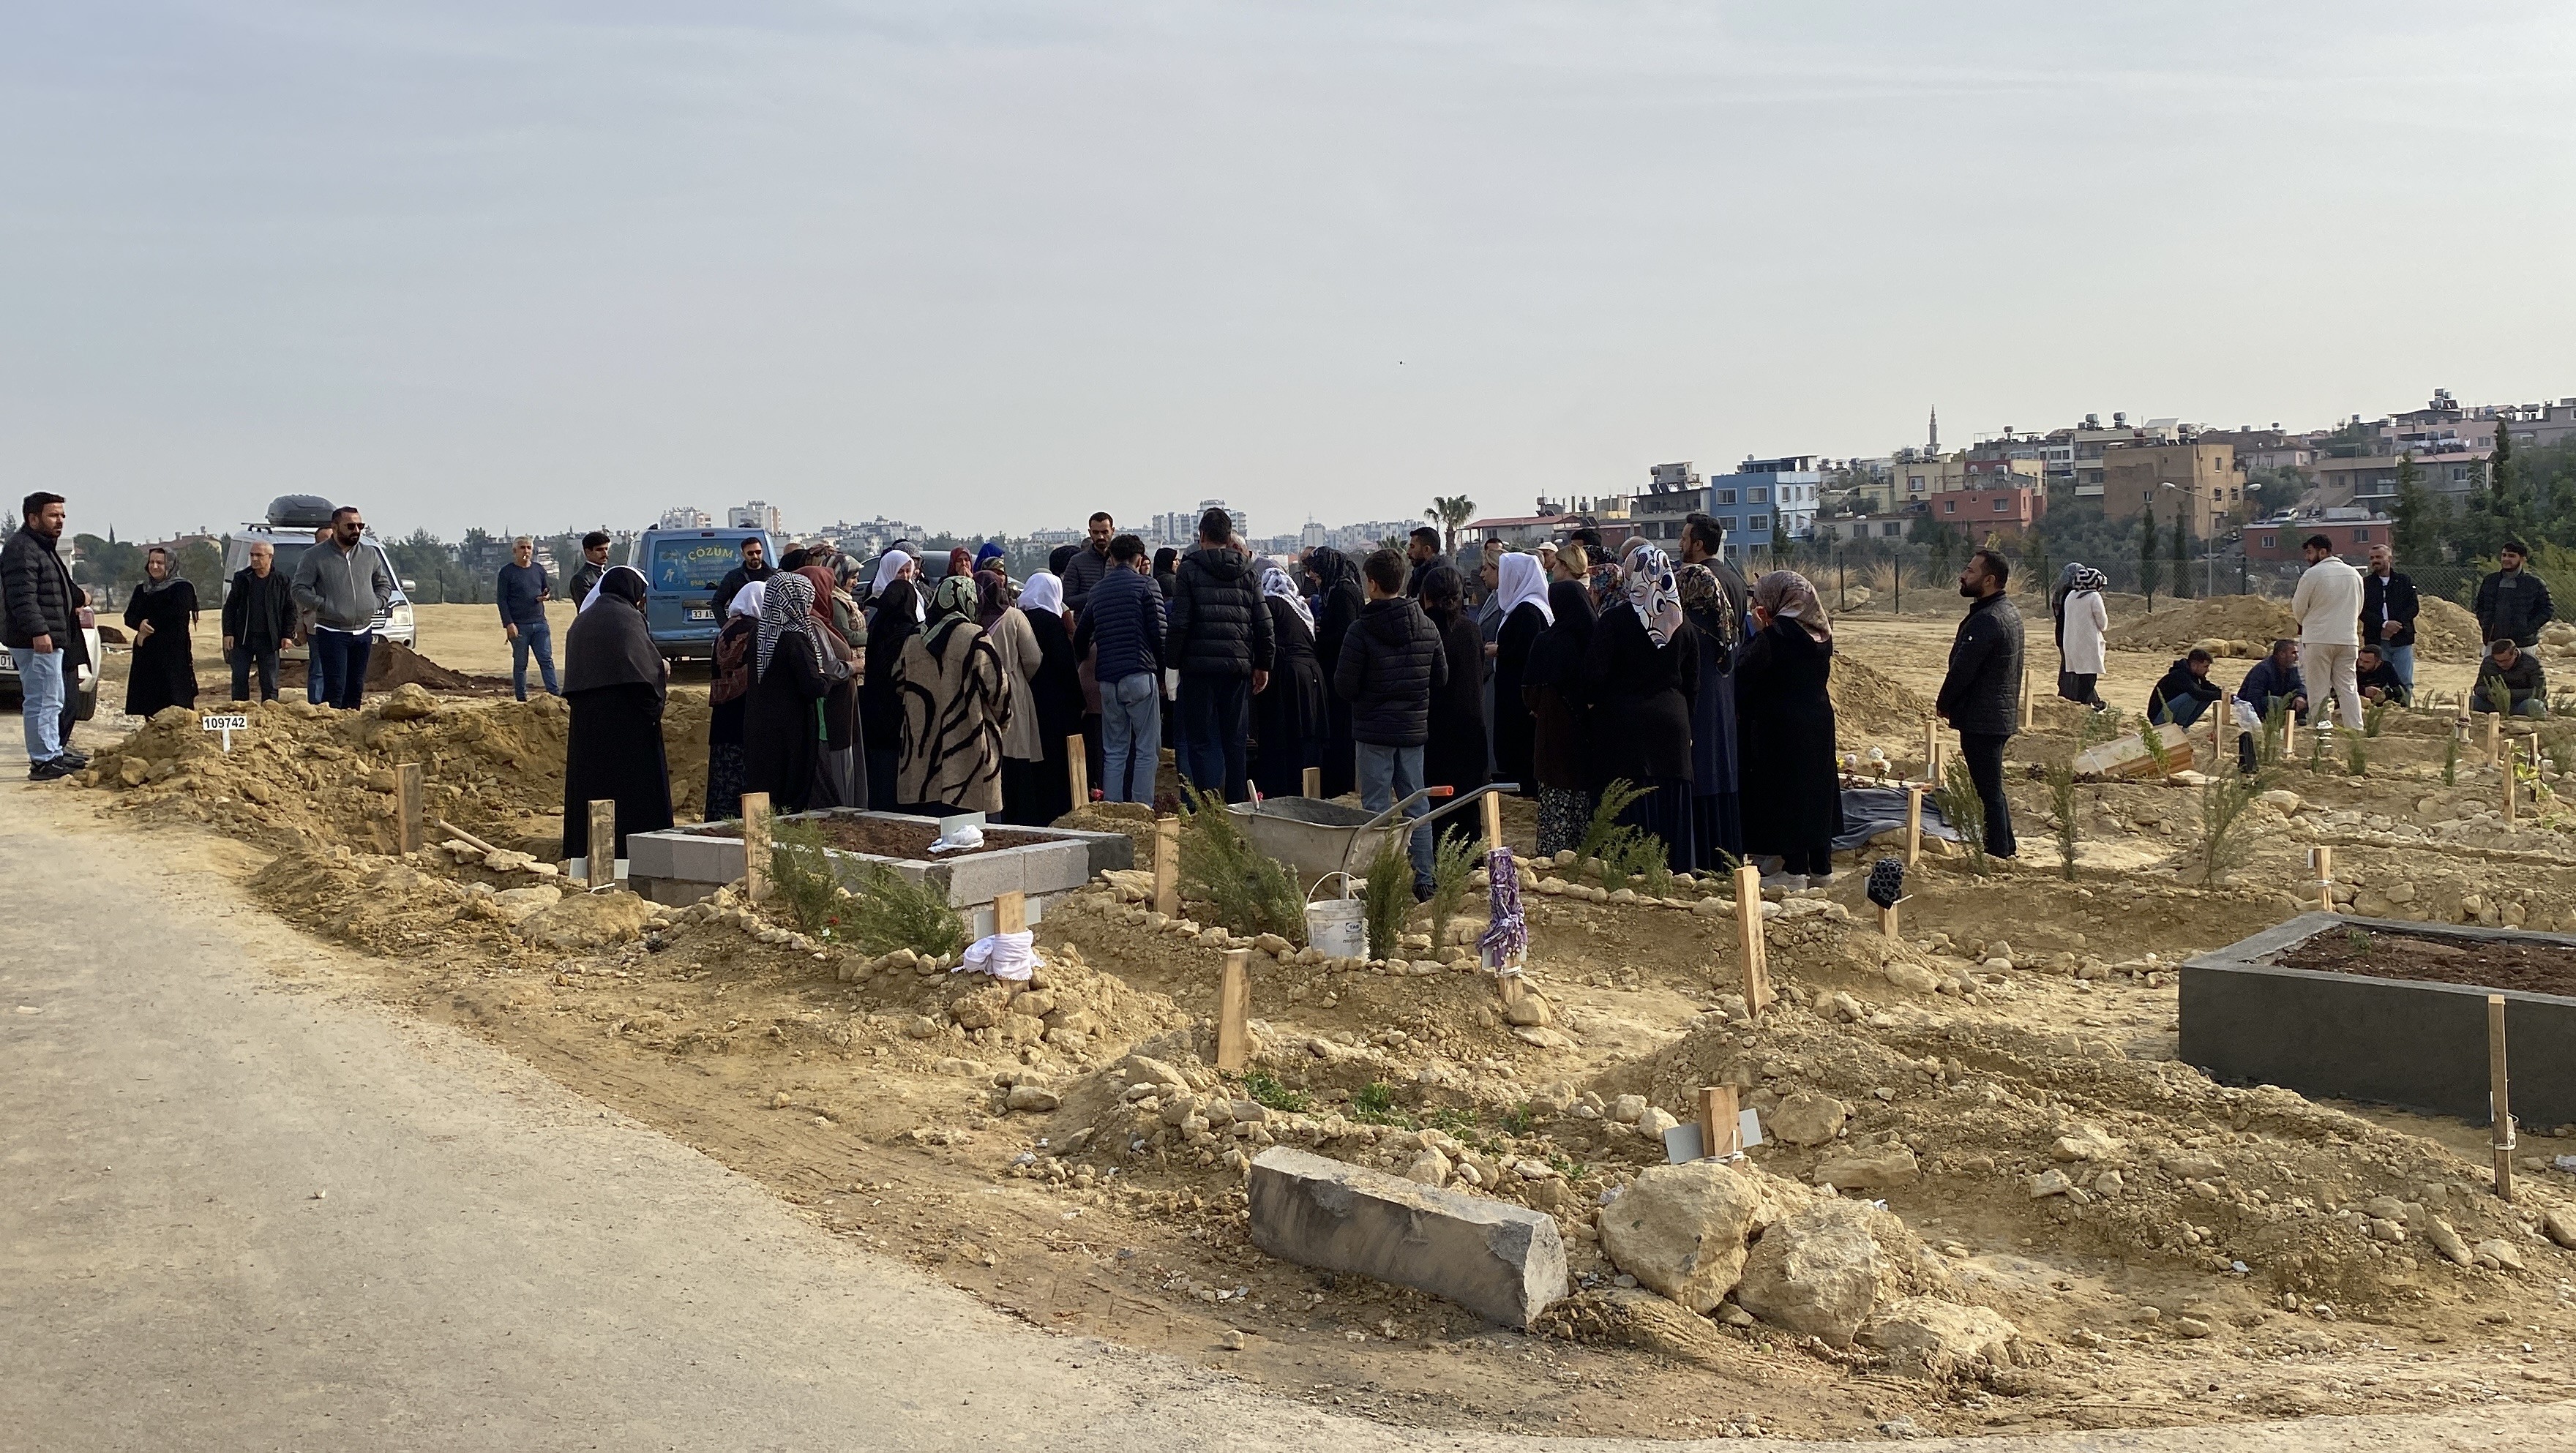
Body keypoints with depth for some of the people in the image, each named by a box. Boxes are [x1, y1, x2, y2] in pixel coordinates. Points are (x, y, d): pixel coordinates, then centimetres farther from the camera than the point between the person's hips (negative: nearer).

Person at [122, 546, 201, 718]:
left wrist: (149, 626, -9)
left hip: (173, 651, -6)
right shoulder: (142, 590, 19)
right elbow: (129, 617, 10)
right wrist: (141, 624, -12)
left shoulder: (182, 588, 0)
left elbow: (176, 614, -13)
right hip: (146, 652, 6)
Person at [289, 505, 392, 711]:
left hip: (363, 632, 5)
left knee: (356, 686, 11)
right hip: (332, 632, -5)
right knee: (335, 686, -12)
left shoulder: (370, 556, 10)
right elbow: (299, 591, -5)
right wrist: (324, 606, -16)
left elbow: (384, 585, 21)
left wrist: (376, 604, 3)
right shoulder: (315, 556, -4)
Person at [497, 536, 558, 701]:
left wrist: (548, 595, -4)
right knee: (520, 664, 2)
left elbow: (549, 589, 22)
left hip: (540, 624, 4)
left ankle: (554, 693, -7)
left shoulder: (539, 569, 12)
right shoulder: (507, 572, -1)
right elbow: (502, 599, -4)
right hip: (519, 626, -4)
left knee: (546, 660, -4)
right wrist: (508, 624, -14)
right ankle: (522, 699, 6)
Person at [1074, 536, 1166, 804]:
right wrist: (1162, 671, 3)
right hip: (1140, 676, -5)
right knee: (1147, 749, -1)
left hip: (1107, 679, 5)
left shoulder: (1098, 590, 15)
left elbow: (1080, 636, 20)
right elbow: (1159, 632, -7)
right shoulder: (1145, 584, -1)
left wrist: (1087, 667, 33)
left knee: (1114, 751, 10)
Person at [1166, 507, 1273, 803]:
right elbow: (1264, 624, 7)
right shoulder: (1248, 573, 9)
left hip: (1199, 666, -3)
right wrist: (1263, 664, 15)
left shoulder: (1190, 570, -1)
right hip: (1238, 666, 3)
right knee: (1235, 740, 10)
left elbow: (1179, 623, -7)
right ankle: (1235, 804, 11)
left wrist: (1171, 663, 0)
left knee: (1199, 740, 1)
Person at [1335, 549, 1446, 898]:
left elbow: (1344, 686, -12)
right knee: (1416, 803, 12)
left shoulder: (1362, 631, -16)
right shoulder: (1427, 627, 0)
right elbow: (1441, 677, 8)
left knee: (1376, 806, 2)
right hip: (1414, 727, 5)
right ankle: (1424, 880, 14)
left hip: (1374, 731, -5)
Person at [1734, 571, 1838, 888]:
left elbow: (1743, 674, -15)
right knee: (1817, 789, 14)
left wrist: (1757, 632, -3)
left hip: (1780, 727, -8)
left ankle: (1794, 870, 1)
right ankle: (1821, 868, 19)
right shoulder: (1820, 632, 6)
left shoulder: (1773, 635, -17)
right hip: (1818, 722, 8)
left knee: (1785, 792, -1)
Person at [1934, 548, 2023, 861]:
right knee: (1993, 788, 19)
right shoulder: (2010, 613, 13)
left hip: (1981, 720, -11)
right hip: (2003, 715, 11)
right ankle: (2006, 850, 28)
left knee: (1988, 791, -4)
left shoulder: (1986, 621, -21)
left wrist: (1943, 704, -4)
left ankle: (1996, 854, 0)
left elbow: (1962, 669, -21)